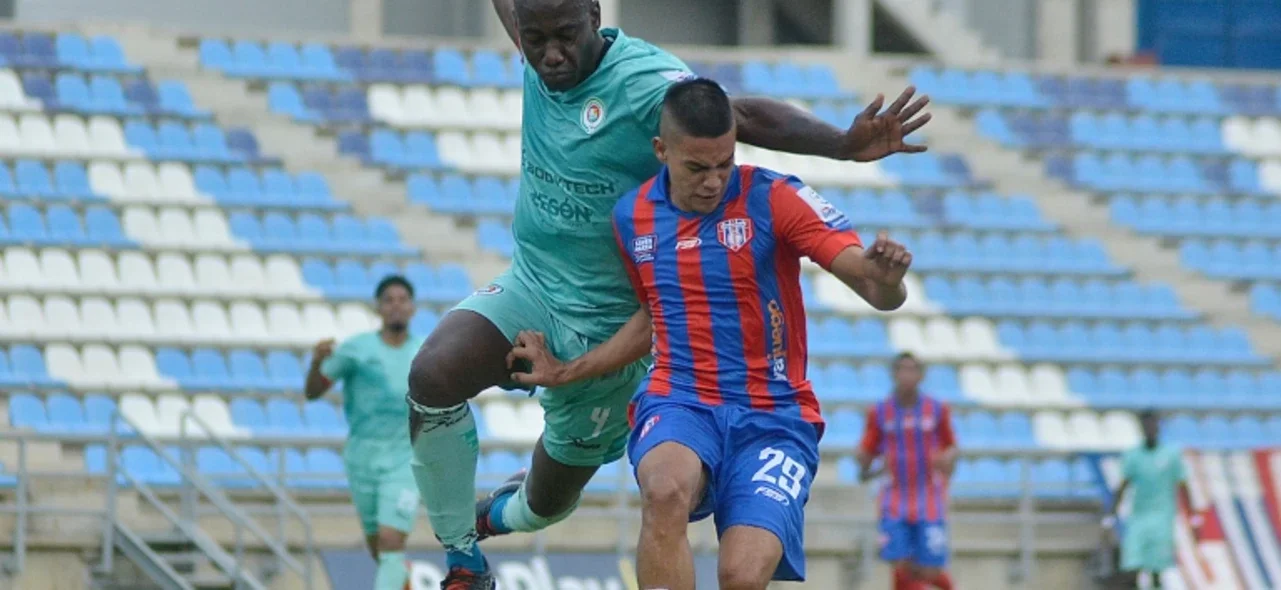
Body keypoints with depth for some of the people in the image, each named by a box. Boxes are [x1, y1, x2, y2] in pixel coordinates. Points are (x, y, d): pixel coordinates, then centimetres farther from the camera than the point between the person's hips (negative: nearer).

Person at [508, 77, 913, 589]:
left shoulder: (773, 198, -7)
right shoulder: (632, 218, 7)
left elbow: (881, 295, -15)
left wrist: (884, 278, -38)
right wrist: (565, 372, 27)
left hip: (772, 416, -2)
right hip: (678, 404, 2)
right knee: (666, 490, -36)